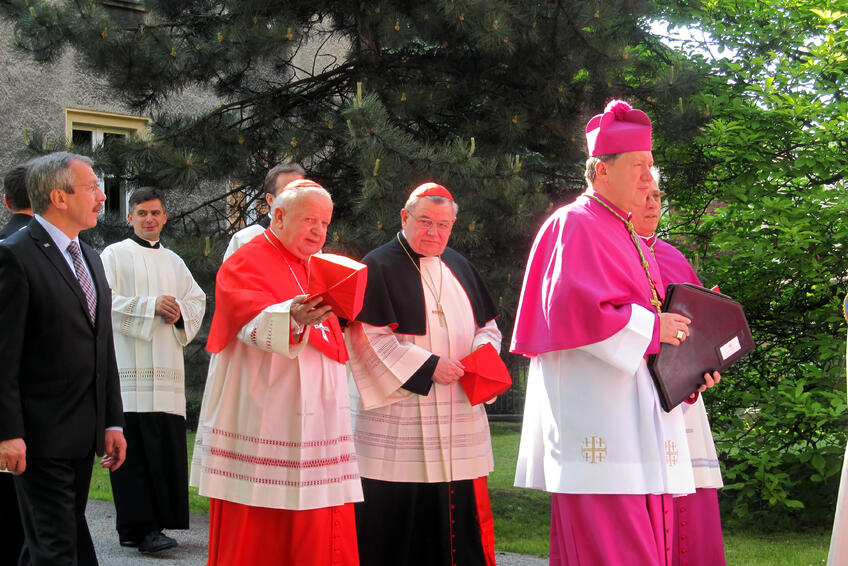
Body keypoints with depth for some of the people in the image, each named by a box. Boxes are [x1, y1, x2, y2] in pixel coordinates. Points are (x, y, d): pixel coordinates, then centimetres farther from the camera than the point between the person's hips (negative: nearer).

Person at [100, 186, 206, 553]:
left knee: (166, 448, 1)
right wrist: (152, 306, -13)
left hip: (166, 368, 5)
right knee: (135, 449, -10)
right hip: (129, 366, -5)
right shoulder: (114, 255, 5)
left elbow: (198, 300, 20)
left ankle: (155, 522, 8)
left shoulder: (173, 261, 22)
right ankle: (137, 527, -9)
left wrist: (179, 314, -2)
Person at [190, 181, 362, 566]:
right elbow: (258, 324, -27)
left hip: (315, 428, 8)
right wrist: (293, 318, -45)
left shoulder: (315, 267, 20)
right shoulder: (246, 264, -5)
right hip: (262, 427, -7)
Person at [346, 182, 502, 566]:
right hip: (398, 421, -6)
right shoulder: (380, 267, -4)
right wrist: (427, 366, -15)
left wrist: (483, 348, -2)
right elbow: (368, 337, -12)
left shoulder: (459, 268, 15)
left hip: (458, 417, 6)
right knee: (397, 517, -4)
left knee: (459, 512, 5)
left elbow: (487, 324, 22)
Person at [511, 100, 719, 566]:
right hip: (597, 414, -9)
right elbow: (574, 309, -17)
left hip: (640, 418, 9)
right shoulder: (575, 225, -5)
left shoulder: (630, 239, 23)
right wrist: (651, 327, -12)